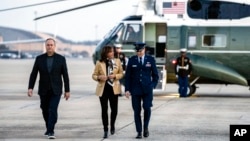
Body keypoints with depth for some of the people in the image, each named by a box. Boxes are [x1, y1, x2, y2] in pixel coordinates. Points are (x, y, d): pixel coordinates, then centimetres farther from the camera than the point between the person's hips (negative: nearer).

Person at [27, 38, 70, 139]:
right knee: (45, 111, 10)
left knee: (53, 110, -14)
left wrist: (67, 90, -2)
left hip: (56, 90, -2)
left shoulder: (61, 59, -2)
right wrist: (30, 88, -9)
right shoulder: (39, 59, 1)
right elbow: (33, 74, 1)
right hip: (43, 90, 2)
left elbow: (65, 75, 0)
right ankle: (48, 128, 29)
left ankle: (51, 131, -13)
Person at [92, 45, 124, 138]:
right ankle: (105, 130, 8)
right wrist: (99, 77, -17)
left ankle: (112, 125, 29)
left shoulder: (117, 61, 3)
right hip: (103, 89, -1)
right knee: (104, 110, -1)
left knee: (114, 109, 3)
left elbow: (121, 74, 8)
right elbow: (94, 75, 4)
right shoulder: (99, 63, -1)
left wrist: (115, 76, -12)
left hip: (114, 88, 1)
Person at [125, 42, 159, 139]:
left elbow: (155, 75, 10)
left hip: (147, 89, -1)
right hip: (135, 89, 1)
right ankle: (139, 132, 7)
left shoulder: (150, 59, 3)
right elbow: (127, 76, 5)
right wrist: (127, 89, -2)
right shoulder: (132, 60, 4)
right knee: (137, 111, -1)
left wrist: (153, 86, -1)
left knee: (147, 108, -12)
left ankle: (145, 127, 12)